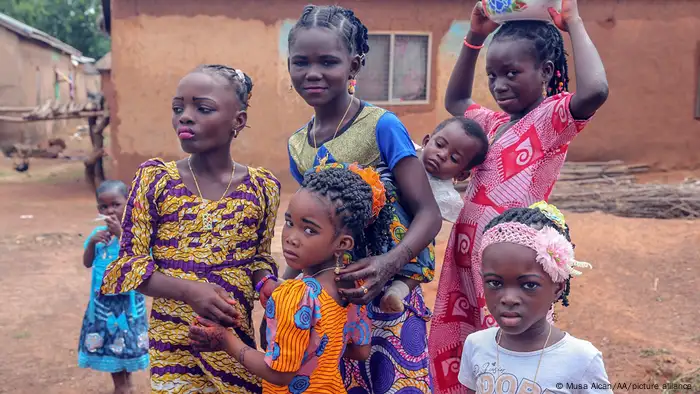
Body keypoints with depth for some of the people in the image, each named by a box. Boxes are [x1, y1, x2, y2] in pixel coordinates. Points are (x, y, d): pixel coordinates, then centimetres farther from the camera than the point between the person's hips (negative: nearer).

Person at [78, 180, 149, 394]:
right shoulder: (98, 232, 1)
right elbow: (87, 263, 4)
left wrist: (120, 233, -31)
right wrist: (92, 243, -13)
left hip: (127, 297, -5)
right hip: (102, 297, 5)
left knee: (128, 338, 6)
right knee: (106, 340, 13)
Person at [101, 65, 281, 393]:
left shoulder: (263, 186, -3)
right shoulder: (154, 178, -6)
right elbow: (128, 261, -6)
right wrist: (189, 290, -21)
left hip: (236, 336, 1)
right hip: (173, 340, -1)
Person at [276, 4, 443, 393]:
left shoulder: (382, 126, -12)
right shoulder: (297, 145, 4)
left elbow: (428, 213, -12)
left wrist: (391, 262, -28)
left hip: (389, 297, -5)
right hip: (326, 302, 5)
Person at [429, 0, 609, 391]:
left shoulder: (552, 118, -9)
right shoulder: (494, 123, 14)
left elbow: (594, 91, -30)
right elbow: (455, 101, 31)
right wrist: (474, 38, 20)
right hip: (466, 257, 8)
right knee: (451, 352, 18)